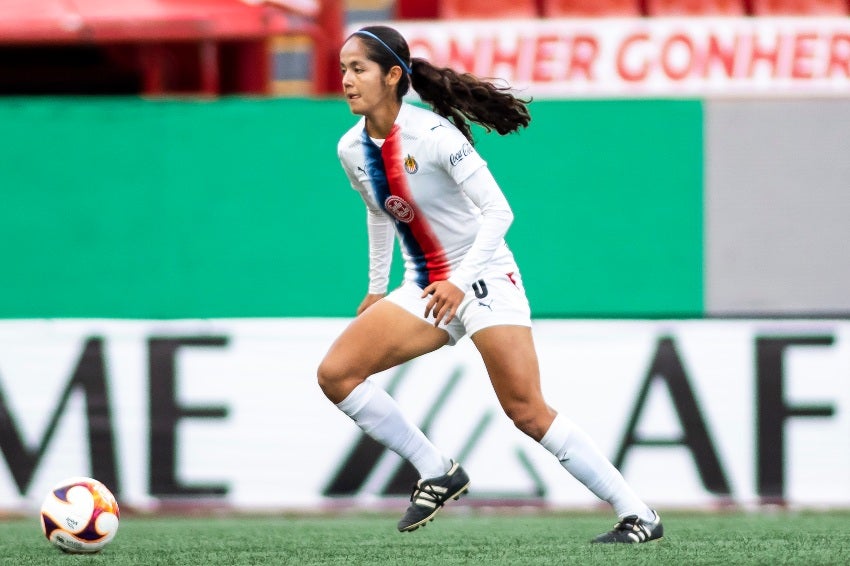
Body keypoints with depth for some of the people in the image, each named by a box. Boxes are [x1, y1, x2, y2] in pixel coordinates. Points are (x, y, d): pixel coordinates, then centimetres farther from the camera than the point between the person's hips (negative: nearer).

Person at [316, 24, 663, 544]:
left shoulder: (432, 135, -21)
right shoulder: (352, 150, 0)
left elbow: (499, 212, -23)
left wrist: (459, 283, -31)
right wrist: (377, 288, 21)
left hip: (484, 278, -7)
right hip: (424, 289, 7)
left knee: (527, 411, -16)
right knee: (335, 374, -8)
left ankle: (637, 515, -10)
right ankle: (437, 474, 2)